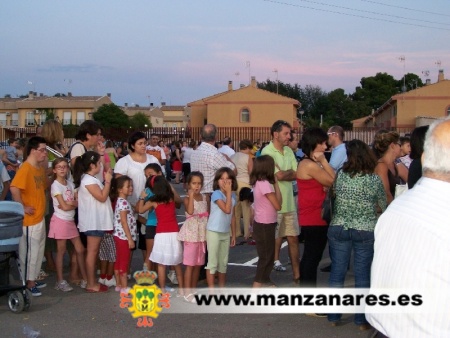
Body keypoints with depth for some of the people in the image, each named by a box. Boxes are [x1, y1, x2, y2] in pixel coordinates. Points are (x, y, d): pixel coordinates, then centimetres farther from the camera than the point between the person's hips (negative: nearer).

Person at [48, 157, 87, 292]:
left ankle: (85, 278, 14)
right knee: (61, 251, 1)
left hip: (71, 220, 6)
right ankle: (60, 281, 9)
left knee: (80, 249, 7)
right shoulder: (55, 185, -11)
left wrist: (70, 203, -15)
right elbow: (64, 206, -16)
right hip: (60, 220, -6)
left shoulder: (70, 183, 8)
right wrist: (75, 203, -1)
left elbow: (78, 202, 3)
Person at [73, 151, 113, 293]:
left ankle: (93, 281, 19)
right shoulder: (88, 180, -17)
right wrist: (108, 181, -15)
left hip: (96, 220, 10)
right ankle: (91, 284, -1)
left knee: (94, 251, 13)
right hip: (93, 221, -10)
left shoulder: (90, 179, 15)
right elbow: (102, 197, -21)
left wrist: (107, 181, 11)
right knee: (92, 251, -6)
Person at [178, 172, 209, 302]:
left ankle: (193, 290, 21)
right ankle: (187, 292, 2)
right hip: (191, 234, -6)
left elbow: (208, 215, 13)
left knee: (198, 264, 11)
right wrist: (191, 196, -25)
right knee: (190, 264, -3)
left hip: (203, 234, 6)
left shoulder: (205, 198, 8)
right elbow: (190, 211, -29)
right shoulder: (187, 199, -9)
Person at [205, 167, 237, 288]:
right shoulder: (216, 194, -16)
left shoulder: (233, 196, 5)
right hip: (214, 232, -7)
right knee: (213, 262, -2)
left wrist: (233, 234, 13)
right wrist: (228, 192, -23)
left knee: (223, 262, 16)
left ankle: (222, 288, 28)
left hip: (226, 233, 7)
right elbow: (227, 209, -29)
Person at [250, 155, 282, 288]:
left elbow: (278, 201, 7)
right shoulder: (264, 184, -20)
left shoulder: (259, 182, 8)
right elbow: (278, 205, -15)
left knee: (268, 256, 17)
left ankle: (265, 282, 25)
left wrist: (275, 183, 2)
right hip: (264, 225, -9)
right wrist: (275, 184, -5)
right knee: (265, 257, -2)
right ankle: (257, 286, 1)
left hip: (264, 224, 9)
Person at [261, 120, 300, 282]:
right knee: (273, 240, 3)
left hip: (289, 203, 7)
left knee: (293, 238, 11)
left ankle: (296, 274, 19)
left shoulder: (289, 151, 10)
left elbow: (297, 174, 4)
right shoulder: (267, 152, -12)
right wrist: (290, 172, 0)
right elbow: (280, 175, -19)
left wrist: (284, 173, -12)